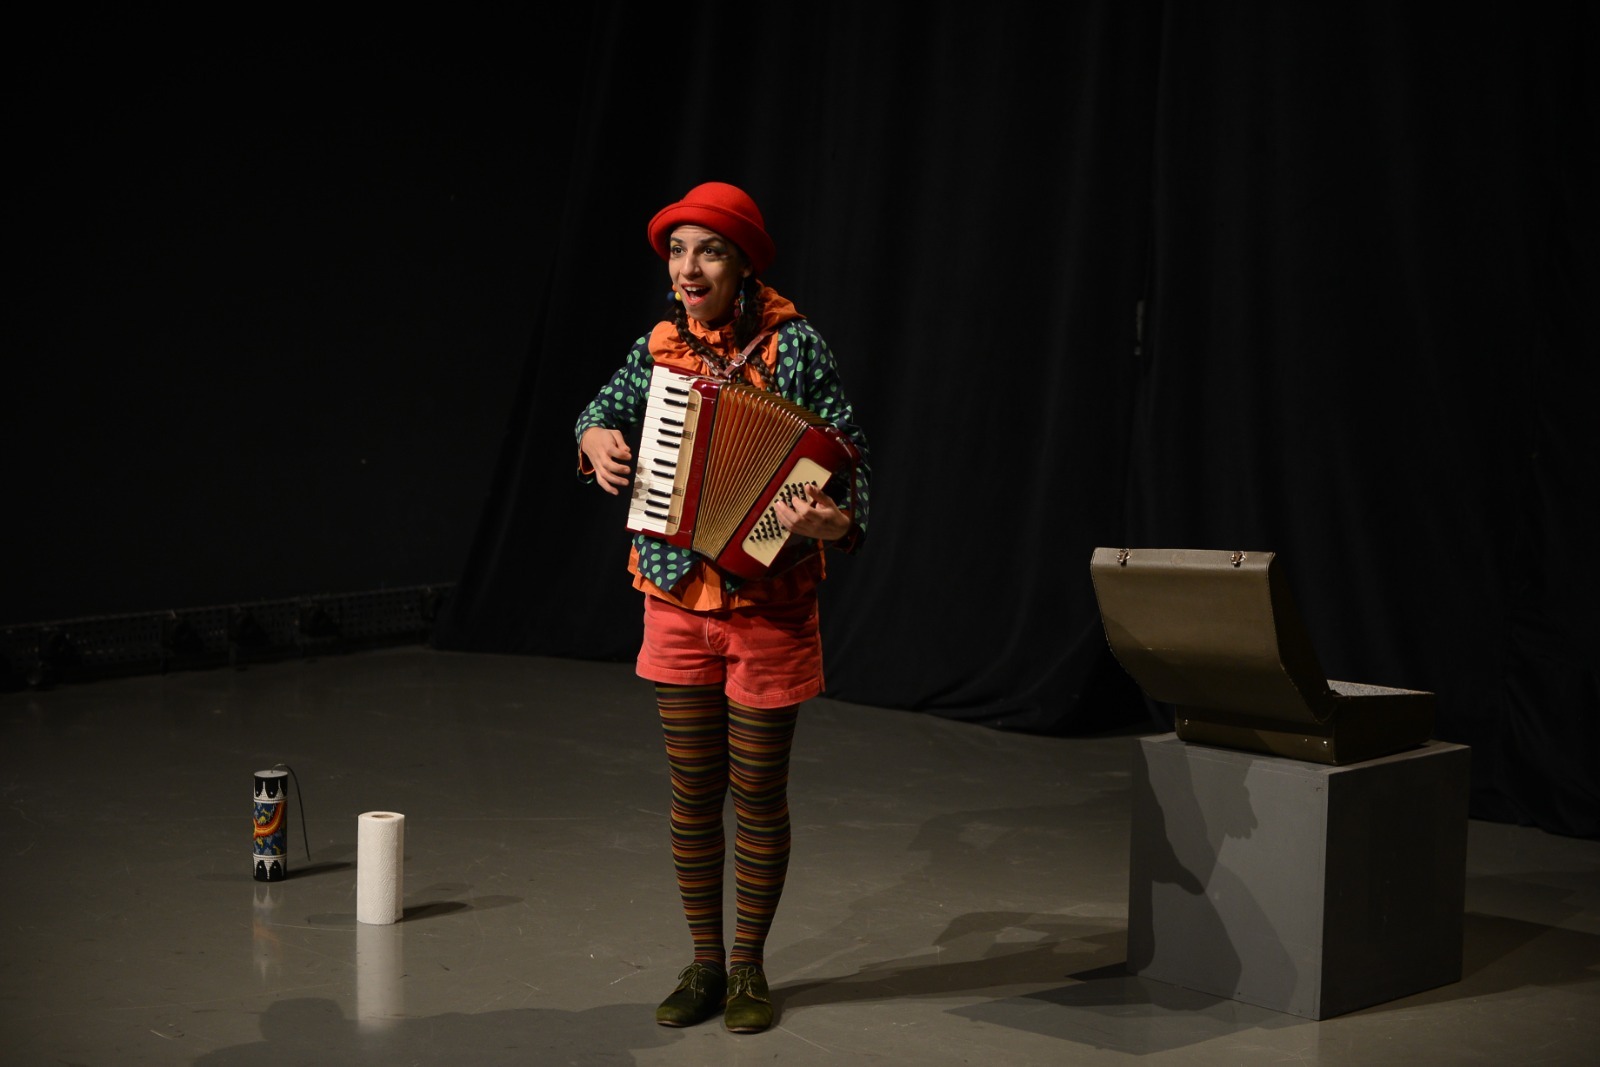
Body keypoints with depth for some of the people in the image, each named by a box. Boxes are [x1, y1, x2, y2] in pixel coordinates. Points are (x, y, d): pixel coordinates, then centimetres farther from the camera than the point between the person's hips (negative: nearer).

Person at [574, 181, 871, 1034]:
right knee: (693, 793, 9)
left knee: (758, 794, 6)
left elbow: (846, 457, -12)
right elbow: (602, 413, 20)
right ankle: (704, 963, 22)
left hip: (768, 604, -3)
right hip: (677, 603, 4)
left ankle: (749, 966, 21)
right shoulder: (658, 349, 2)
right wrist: (597, 441, -4)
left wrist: (826, 518, -33)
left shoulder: (792, 345, -10)